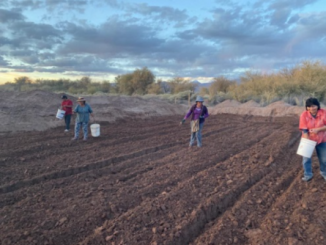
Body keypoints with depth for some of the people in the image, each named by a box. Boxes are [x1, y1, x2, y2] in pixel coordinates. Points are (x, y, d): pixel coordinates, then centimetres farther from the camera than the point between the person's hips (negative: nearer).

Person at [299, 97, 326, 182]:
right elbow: (304, 130, -20)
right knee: (306, 158, 3)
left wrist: (318, 129, -28)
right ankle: (308, 175, 20)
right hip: (308, 139, -1)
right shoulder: (304, 115, -19)